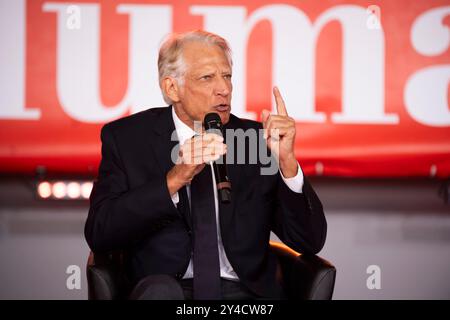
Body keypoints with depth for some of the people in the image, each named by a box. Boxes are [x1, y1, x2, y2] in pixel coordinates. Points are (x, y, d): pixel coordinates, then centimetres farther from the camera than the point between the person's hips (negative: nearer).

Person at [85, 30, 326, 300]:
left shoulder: (257, 140, 8)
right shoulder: (125, 138, 3)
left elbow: (310, 242, 3)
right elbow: (98, 234, -10)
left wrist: (287, 161, -12)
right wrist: (175, 179, -20)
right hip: (166, 290, -1)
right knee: (160, 289, -34)